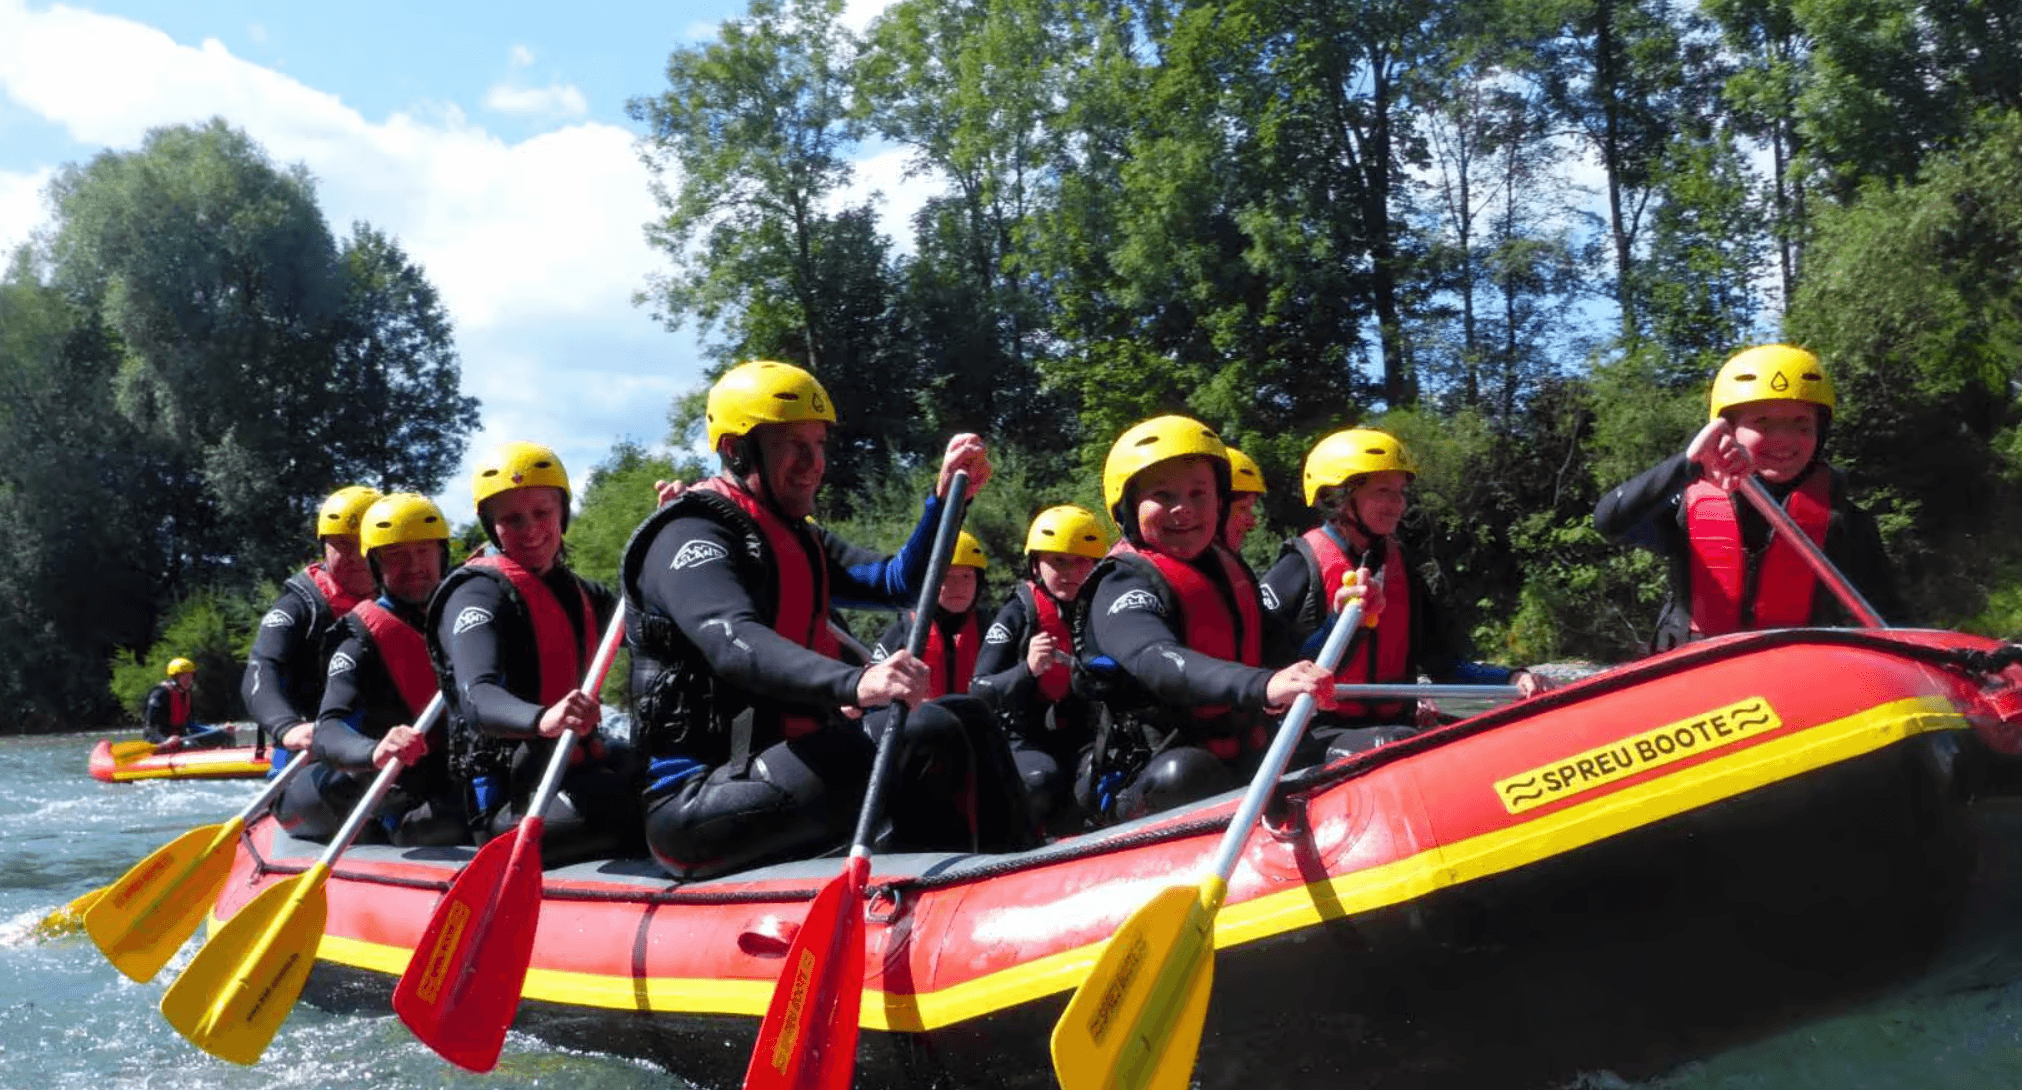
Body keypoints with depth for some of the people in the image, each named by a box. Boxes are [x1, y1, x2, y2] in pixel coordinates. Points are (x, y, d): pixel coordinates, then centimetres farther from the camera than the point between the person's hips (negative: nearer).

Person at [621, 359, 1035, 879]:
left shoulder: (799, 540, 21)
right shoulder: (691, 537, -11)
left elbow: (899, 581, 13)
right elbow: (733, 642, -30)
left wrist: (946, 497, -3)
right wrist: (853, 683, -47)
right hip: (698, 804, -10)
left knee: (964, 720, 4)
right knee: (931, 735, -23)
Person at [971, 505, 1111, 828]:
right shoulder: (1018, 614, -4)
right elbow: (979, 692, -12)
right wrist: (1028, 669, -29)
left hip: (1082, 740, 3)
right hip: (1024, 740, -3)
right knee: (1042, 780, -33)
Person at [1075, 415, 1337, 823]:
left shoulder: (1231, 570, 15)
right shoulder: (1123, 585, -11)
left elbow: (1272, 651, 22)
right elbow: (1160, 662, -32)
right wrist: (1264, 686, -49)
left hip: (1240, 764, 8)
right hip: (1154, 782, -8)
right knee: (1186, 774, -39)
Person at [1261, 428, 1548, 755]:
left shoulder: (1400, 568, 15)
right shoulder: (1300, 567, -6)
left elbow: (1447, 666, 14)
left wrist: (1512, 680, -4)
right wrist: (1340, 622, -27)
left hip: (1394, 725, 7)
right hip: (1318, 736, -7)